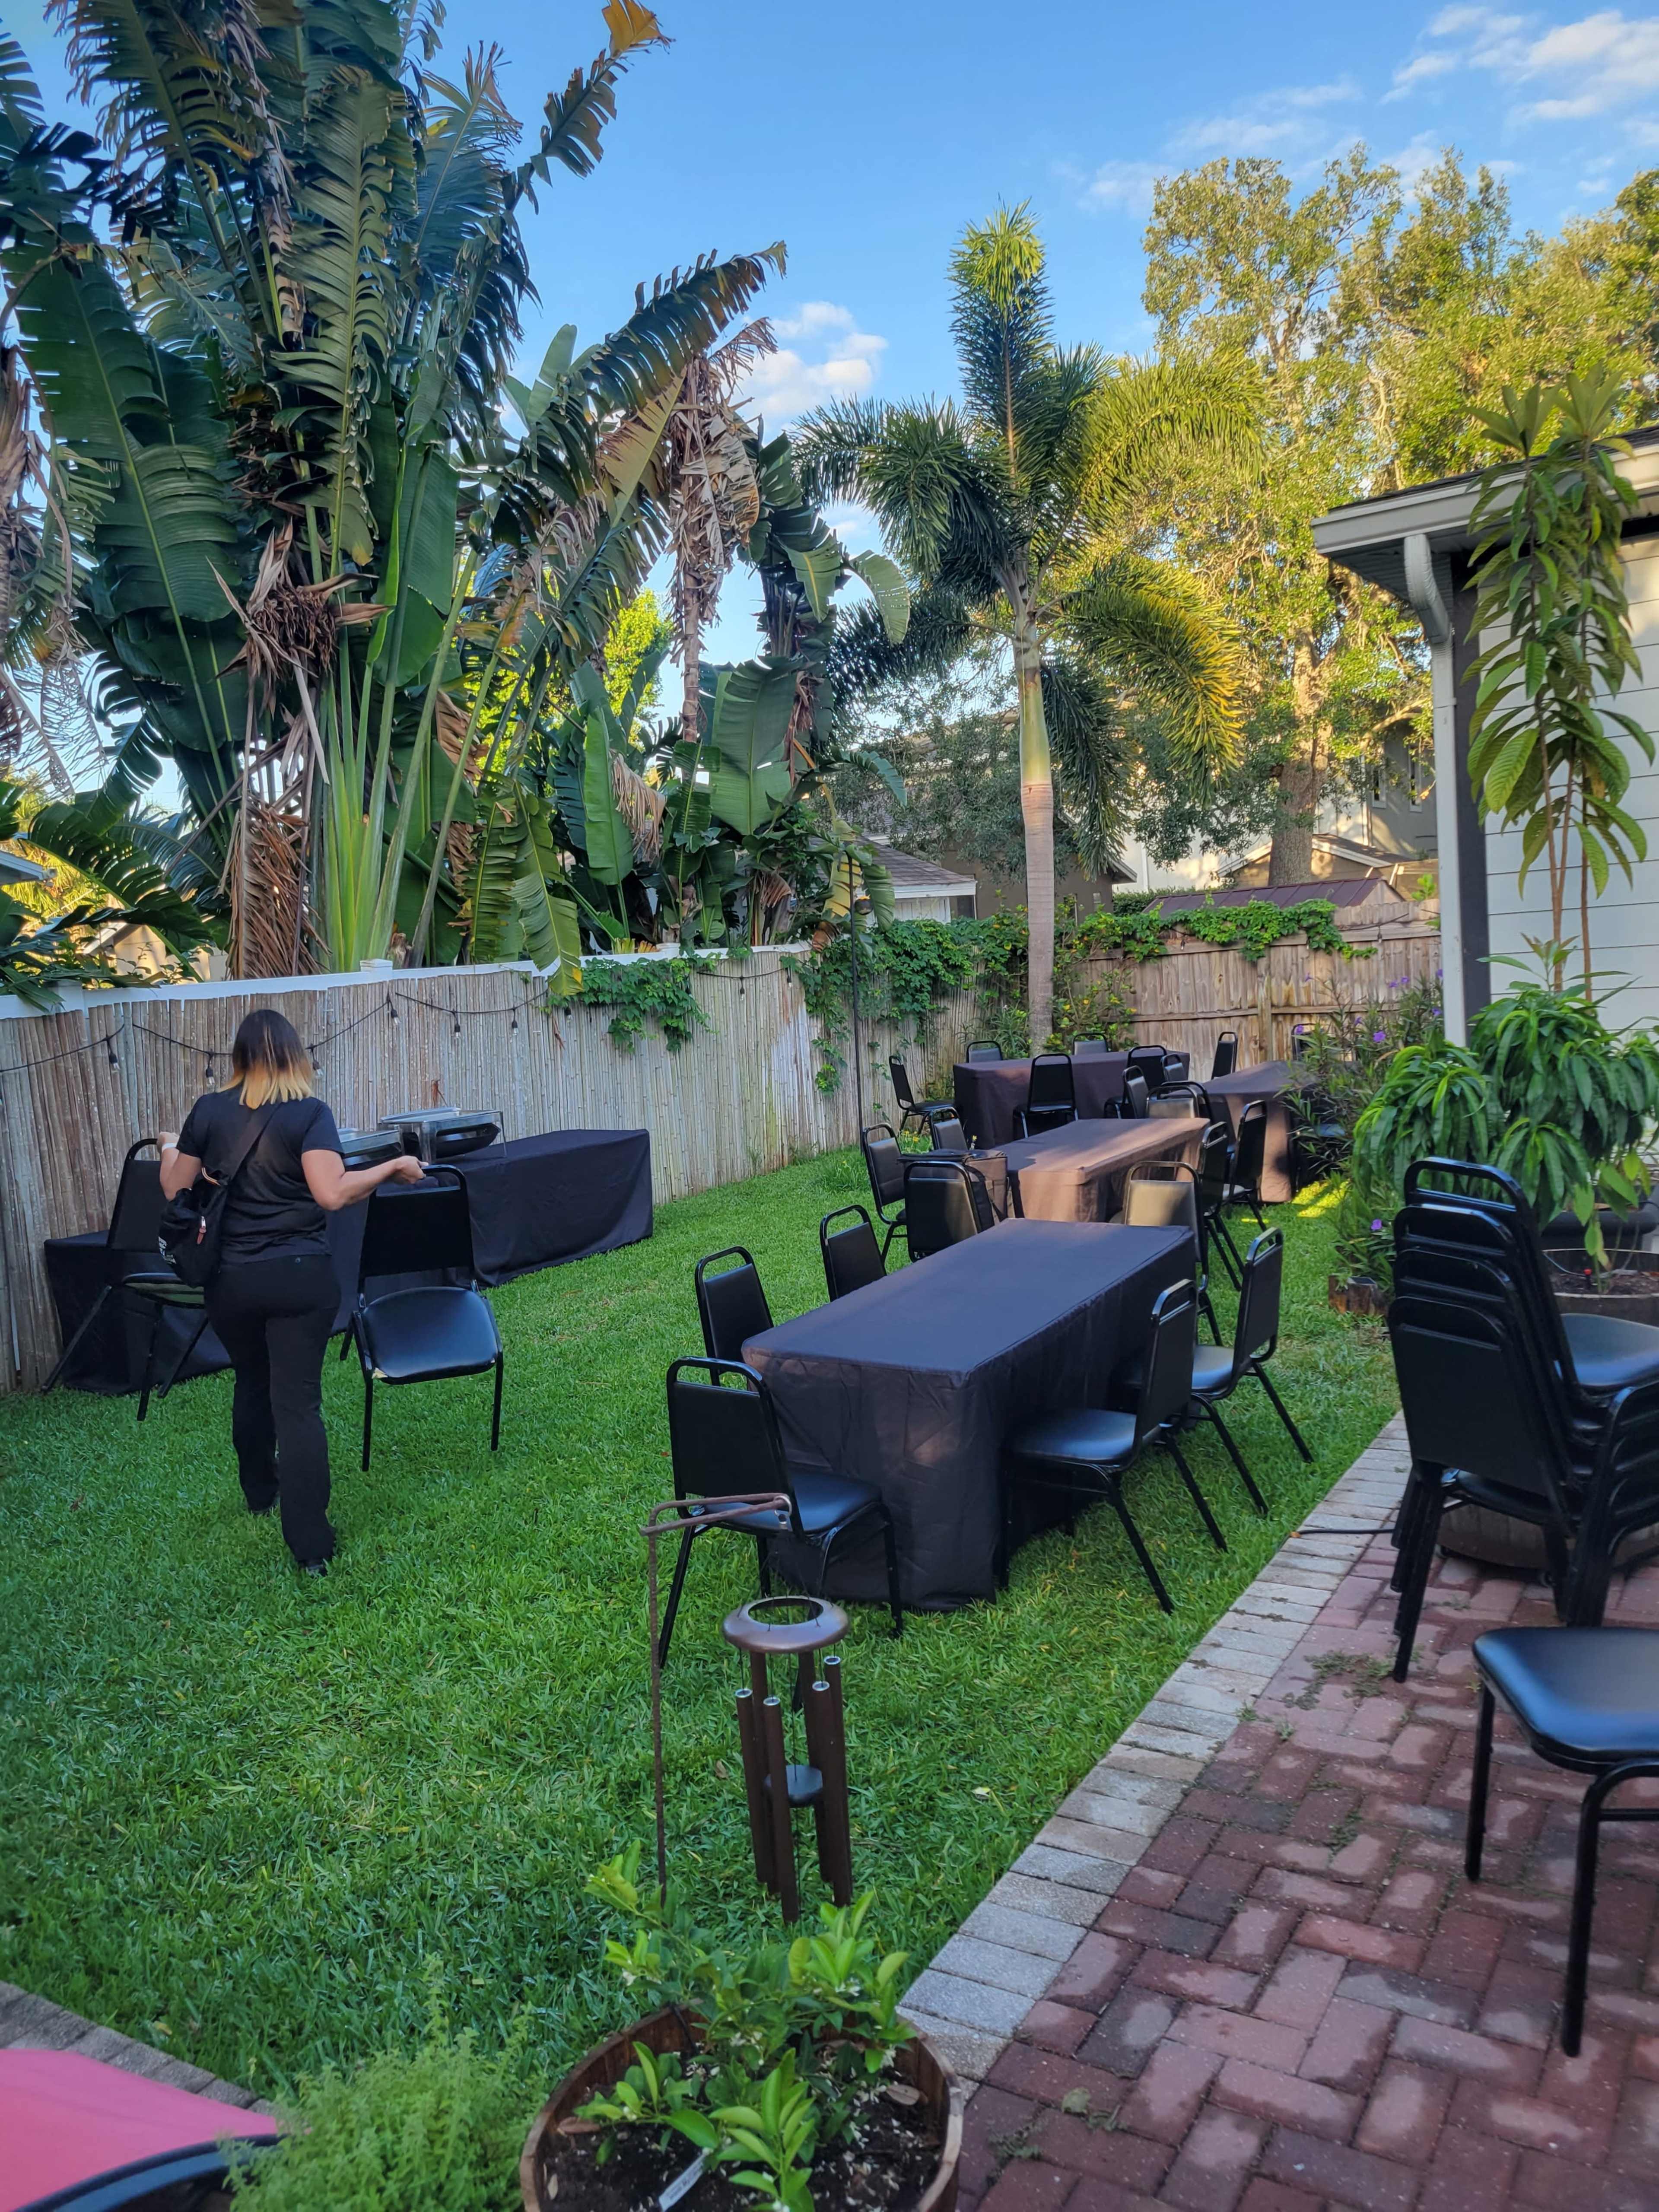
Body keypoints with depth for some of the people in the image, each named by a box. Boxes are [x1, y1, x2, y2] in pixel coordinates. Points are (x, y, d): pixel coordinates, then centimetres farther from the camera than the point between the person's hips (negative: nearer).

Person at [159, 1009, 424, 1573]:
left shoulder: (208, 1111, 0)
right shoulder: (309, 1112, -9)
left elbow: (176, 1190, 7)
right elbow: (332, 1193, -21)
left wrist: (169, 1150, 26)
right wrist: (394, 1167, -9)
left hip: (230, 1281, 3)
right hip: (300, 1277, -3)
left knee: (252, 1385, 25)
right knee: (299, 1403, -1)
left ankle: (259, 1493, 45)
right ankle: (311, 1546, -2)